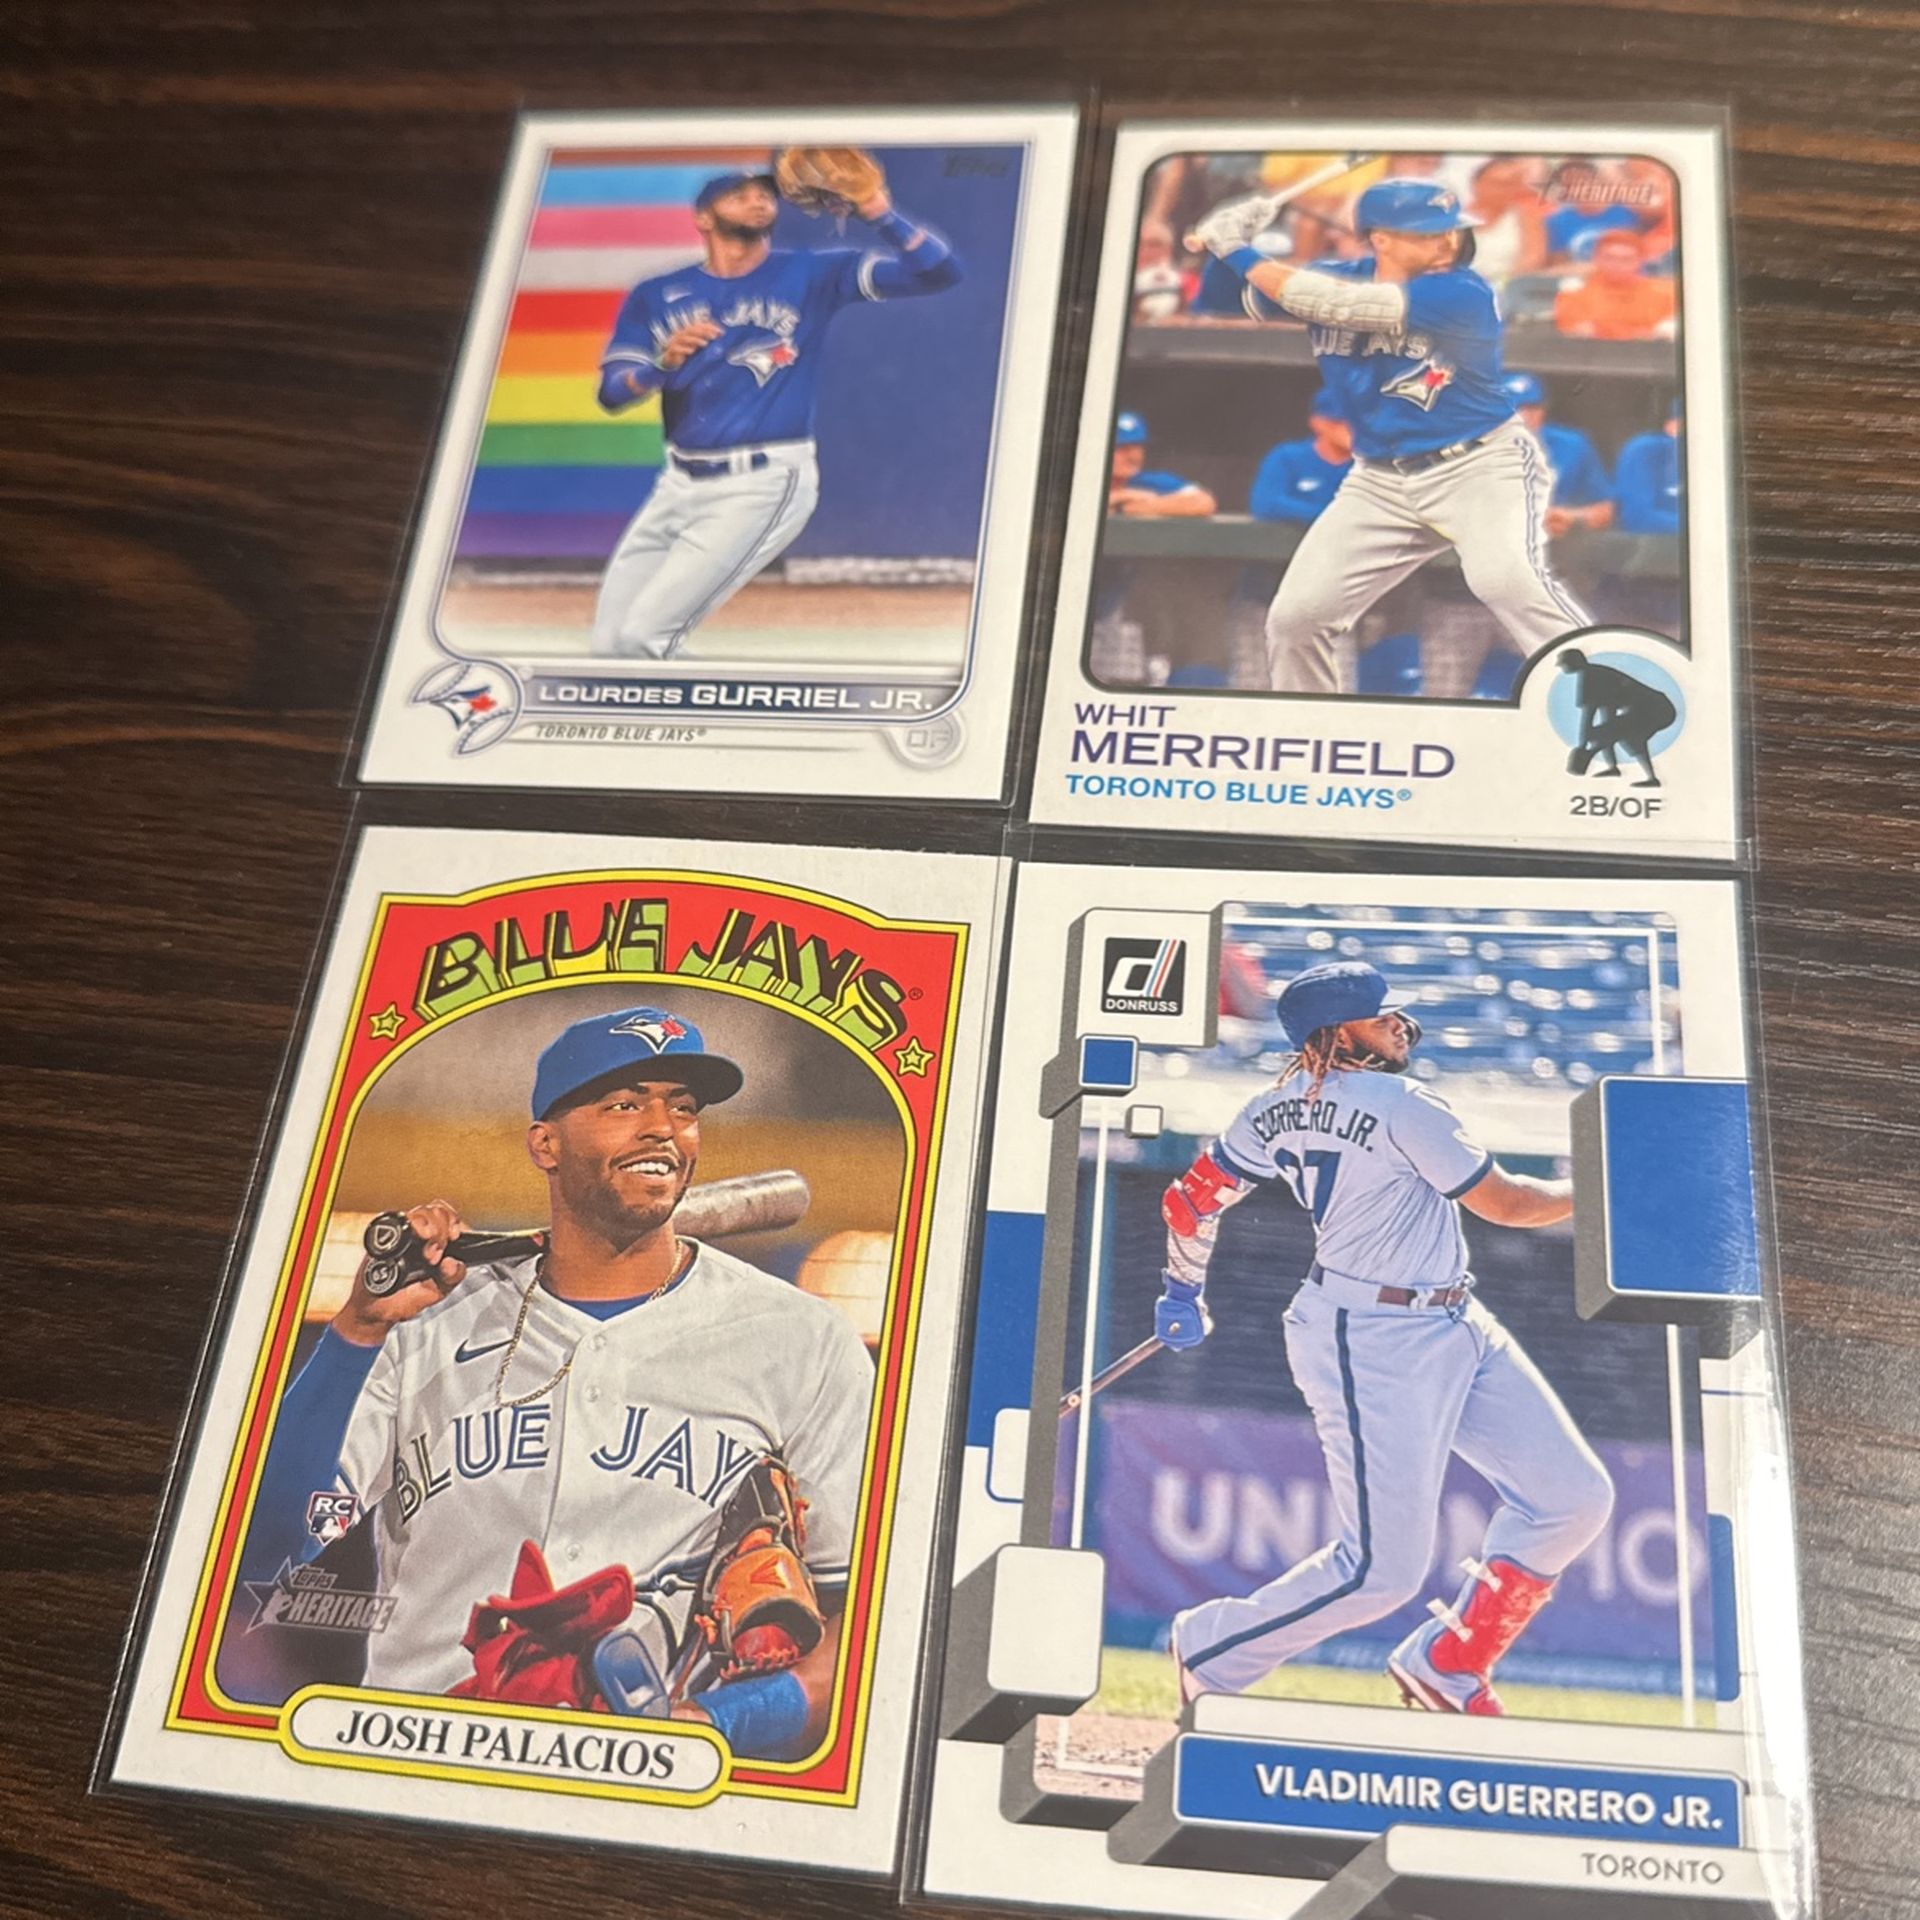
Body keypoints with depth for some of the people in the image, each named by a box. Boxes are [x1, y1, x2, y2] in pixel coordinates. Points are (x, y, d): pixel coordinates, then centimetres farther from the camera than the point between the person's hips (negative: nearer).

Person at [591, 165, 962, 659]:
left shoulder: (810, 274, 0)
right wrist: (663, 362, -21)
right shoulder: (656, 296, 8)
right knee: (608, 645, 7)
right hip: (678, 484, 5)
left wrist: (881, 214, -23)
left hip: (763, 485, -5)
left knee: (641, 638, -13)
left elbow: (939, 271, -7)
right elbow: (611, 392, -1)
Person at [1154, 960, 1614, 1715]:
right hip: (1372, 1347, -10)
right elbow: (1505, 1204, -10)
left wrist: (1182, 1291, 26)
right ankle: (1213, 1652, 14)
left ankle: (1444, 1666, 24)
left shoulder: (1277, 1108, 6)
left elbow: (1190, 1199, 11)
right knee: (1382, 1569, -6)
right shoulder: (1403, 1103, -17)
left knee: (1573, 1497, 10)